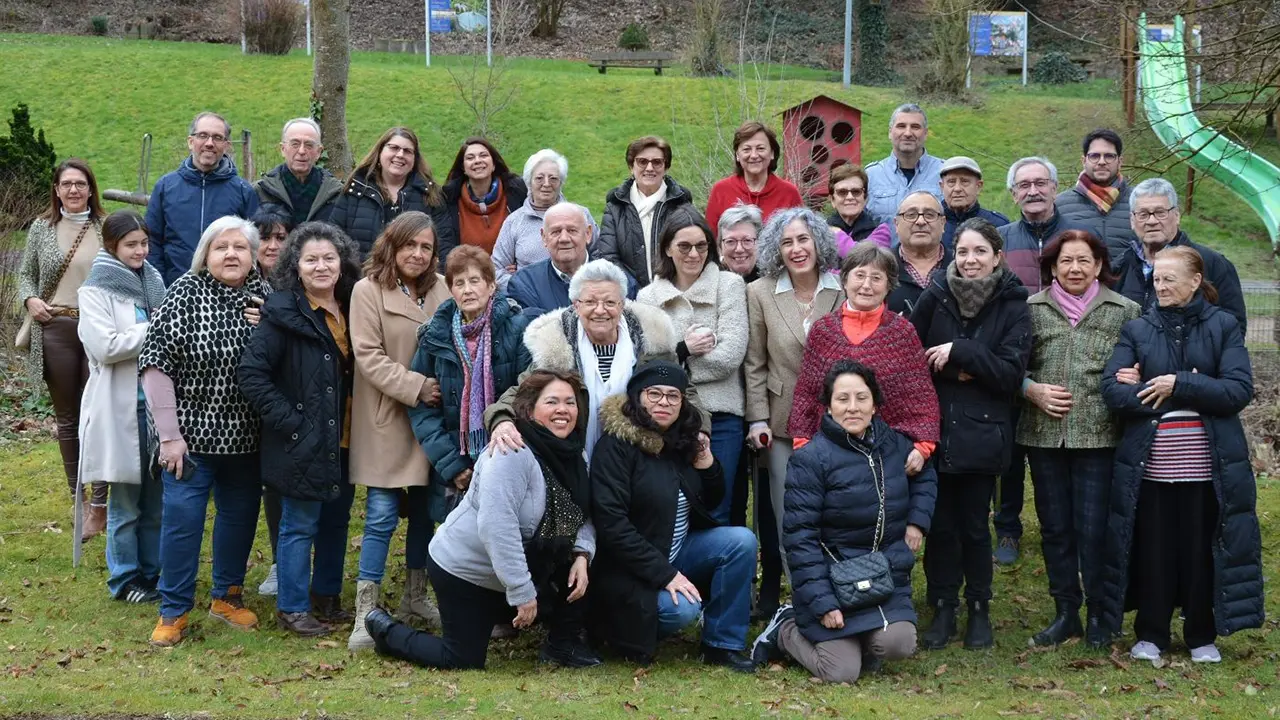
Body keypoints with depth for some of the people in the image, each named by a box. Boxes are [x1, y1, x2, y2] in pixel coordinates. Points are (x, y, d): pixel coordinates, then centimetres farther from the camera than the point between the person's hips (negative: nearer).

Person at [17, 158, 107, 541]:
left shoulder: (106, 228, 2)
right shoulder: (41, 229, 7)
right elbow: (26, 274, 14)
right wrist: (30, 299, -5)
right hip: (56, 330, 2)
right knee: (67, 417, 10)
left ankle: (99, 505, 1)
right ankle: (78, 499, 22)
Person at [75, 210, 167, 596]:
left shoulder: (153, 281, 11)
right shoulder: (95, 290, -6)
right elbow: (106, 347, -18)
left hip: (157, 401, 5)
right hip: (121, 408, -5)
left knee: (155, 499, 12)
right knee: (125, 503, 4)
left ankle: (152, 572, 23)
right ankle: (125, 578, 16)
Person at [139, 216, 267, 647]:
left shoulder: (264, 296, 1)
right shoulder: (185, 293, -10)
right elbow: (156, 363, -11)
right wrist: (169, 434, -14)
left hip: (245, 435, 4)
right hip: (192, 433, -4)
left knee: (240, 516, 15)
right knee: (182, 518, -2)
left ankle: (227, 595, 34)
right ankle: (173, 611, 12)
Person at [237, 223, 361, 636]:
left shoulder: (351, 310, 7)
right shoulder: (284, 313, -14)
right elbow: (251, 372, -17)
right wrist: (289, 421, -17)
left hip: (344, 441, 7)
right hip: (304, 443, -7)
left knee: (336, 521, 16)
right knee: (300, 525, 2)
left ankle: (327, 598, 31)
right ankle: (292, 609, 13)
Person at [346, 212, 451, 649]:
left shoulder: (441, 291, 5)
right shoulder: (368, 291, -7)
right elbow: (369, 357, -12)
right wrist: (415, 387, -18)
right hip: (385, 421, -5)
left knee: (424, 510, 13)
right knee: (381, 517, -5)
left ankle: (415, 596, 29)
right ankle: (366, 614, 2)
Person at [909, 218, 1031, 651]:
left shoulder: (1012, 306, -2)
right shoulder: (935, 297, 1)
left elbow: (1011, 372, -8)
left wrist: (959, 352, -16)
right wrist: (952, 371, -11)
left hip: (981, 434, -1)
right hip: (935, 430, 1)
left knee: (974, 526, 6)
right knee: (940, 525, 5)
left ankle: (979, 611, 21)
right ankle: (942, 610, 18)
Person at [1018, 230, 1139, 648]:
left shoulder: (1124, 311, 3)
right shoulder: (1031, 309, 6)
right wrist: (1032, 389, -7)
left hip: (1100, 436, -2)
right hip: (1044, 435, 2)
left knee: (1094, 530, -1)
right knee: (1054, 528, 9)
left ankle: (1098, 616, 13)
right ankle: (1066, 614, 21)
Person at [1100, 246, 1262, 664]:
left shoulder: (1223, 326, 3)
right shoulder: (1138, 330, 6)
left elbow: (1239, 390, -9)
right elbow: (1113, 390, -7)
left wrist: (1177, 384, -16)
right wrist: (1197, 393, -12)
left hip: (1208, 465, -1)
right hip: (1150, 465, 1)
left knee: (1203, 550, 6)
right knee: (1152, 550, 6)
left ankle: (1202, 637, 21)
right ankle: (1150, 635, 20)